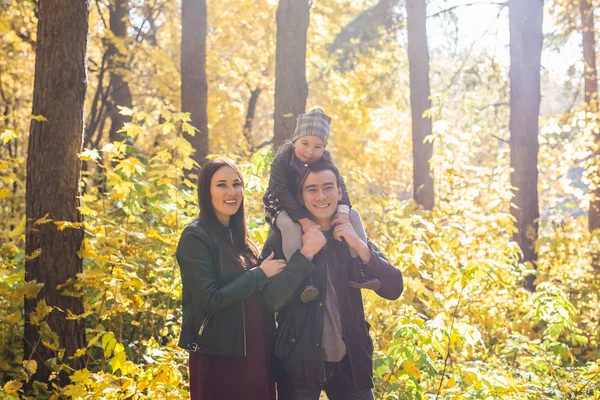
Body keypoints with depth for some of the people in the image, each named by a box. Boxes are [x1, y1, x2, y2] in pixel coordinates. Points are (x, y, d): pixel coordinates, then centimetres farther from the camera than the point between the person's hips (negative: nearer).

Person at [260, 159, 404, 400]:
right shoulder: (281, 240, -3)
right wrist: (306, 253, -19)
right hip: (299, 363, -2)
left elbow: (393, 289, -3)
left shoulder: (354, 237, 6)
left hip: (350, 361, 3)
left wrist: (359, 246, -14)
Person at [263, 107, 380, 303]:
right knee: (291, 225, -41)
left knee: (353, 214, -10)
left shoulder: (325, 159, -5)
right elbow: (283, 193, -28)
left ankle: (359, 270, -15)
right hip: (283, 207, -5)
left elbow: (339, 185, -10)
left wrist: (342, 210, -30)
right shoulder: (282, 161, -21)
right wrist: (304, 220, -39)